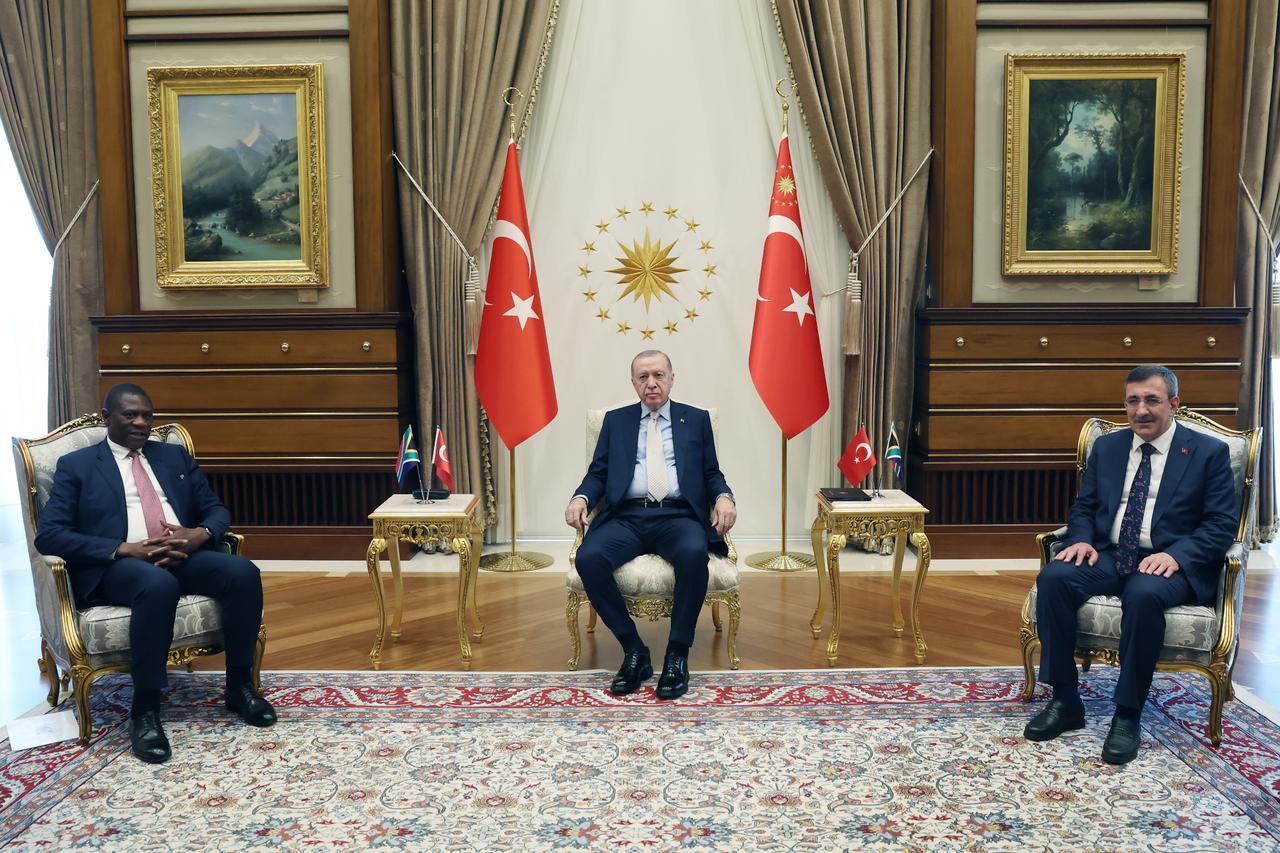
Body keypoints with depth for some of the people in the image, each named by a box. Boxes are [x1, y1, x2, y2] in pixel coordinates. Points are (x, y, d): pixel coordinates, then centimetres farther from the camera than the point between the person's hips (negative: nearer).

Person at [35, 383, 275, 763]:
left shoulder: (175, 456, 22)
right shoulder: (76, 465, 10)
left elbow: (217, 509, 18)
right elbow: (49, 535, -3)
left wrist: (201, 534, -8)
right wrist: (126, 549, -16)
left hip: (184, 556, 4)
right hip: (118, 567, -4)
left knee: (243, 571, -26)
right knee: (159, 585, -39)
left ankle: (239, 685, -9)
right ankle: (144, 710, -26)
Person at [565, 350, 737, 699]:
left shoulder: (697, 419, 18)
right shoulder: (615, 420, 20)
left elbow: (711, 473, 15)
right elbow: (598, 473, 15)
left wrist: (723, 497, -8)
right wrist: (581, 498, -7)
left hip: (678, 516, -1)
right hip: (627, 517, 1)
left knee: (694, 553, -36)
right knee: (588, 557, -30)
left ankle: (678, 654, -21)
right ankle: (634, 651, -16)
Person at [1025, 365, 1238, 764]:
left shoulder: (1209, 452, 2)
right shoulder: (1107, 446, 15)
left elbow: (1222, 523, -3)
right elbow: (1084, 506, 17)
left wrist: (1175, 555, -20)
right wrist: (1081, 539, -7)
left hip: (1171, 563, -4)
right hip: (1108, 555, 4)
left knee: (1144, 594, -39)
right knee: (1053, 577, -26)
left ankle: (1128, 715, -23)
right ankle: (1065, 701, -17)